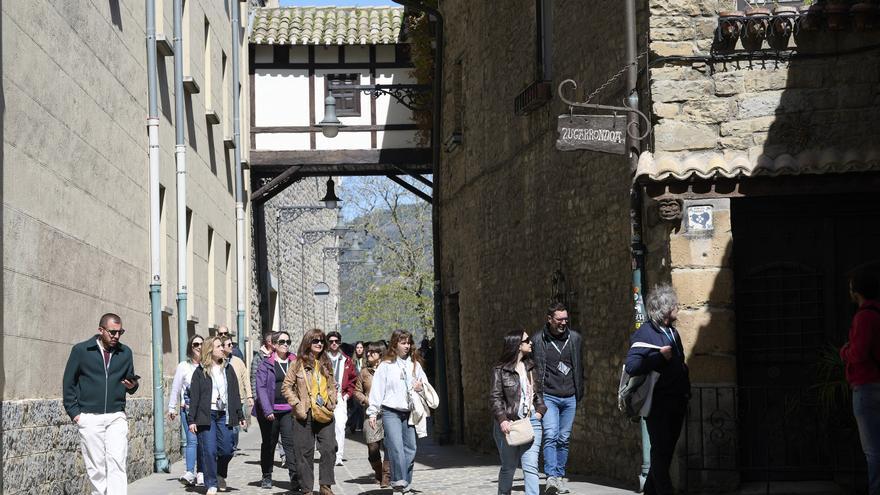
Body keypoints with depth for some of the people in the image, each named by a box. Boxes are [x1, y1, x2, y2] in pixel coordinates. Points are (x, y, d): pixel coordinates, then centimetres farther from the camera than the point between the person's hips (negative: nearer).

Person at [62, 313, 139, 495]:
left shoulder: (125, 352, 9)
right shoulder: (81, 350, 1)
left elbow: (130, 380, 16)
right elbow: (68, 383, 6)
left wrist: (132, 386, -8)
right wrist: (73, 412, -1)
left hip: (116, 417, 1)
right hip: (89, 418, -1)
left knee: (117, 464, -10)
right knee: (96, 467, 2)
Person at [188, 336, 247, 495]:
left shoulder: (228, 369, 13)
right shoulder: (200, 372, 2)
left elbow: (235, 394, 15)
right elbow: (194, 397, 0)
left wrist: (240, 415, 11)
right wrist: (191, 419, -6)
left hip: (224, 415, 3)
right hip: (206, 415, -3)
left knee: (226, 450, 0)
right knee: (209, 450, -7)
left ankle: (221, 476, 27)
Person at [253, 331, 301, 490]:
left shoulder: (294, 362, 8)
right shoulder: (266, 364, 0)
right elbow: (261, 388, -7)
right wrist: (267, 410, -17)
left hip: (289, 410, 1)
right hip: (270, 410, -1)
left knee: (290, 442, -10)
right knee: (269, 443, 10)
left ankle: (295, 478, -15)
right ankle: (266, 477, 25)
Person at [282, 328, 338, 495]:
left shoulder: (326, 363, 12)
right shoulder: (298, 364, -2)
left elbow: (332, 385, 22)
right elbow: (286, 387, -2)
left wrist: (332, 401, 6)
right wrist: (297, 404, -10)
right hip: (305, 415, -3)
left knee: (329, 448, -5)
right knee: (305, 453, 2)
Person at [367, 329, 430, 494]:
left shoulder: (415, 364, 12)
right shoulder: (385, 365, -1)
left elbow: (425, 383, 22)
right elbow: (377, 389, -2)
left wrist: (421, 386, -2)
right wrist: (373, 412, -7)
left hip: (409, 412, 5)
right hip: (391, 412, -5)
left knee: (410, 448, 3)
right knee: (396, 447, -16)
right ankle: (399, 481, -15)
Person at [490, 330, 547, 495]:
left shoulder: (531, 366, 12)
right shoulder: (500, 370, -3)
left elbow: (538, 391, 21)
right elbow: (495, 397, -7)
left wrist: (540, 410, 4)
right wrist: (502, 420, -18)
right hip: (509, 424, -3)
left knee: (531, 466, -7)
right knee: (509, 467, 9)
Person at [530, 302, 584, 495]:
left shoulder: (575, 338, 8)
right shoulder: (538, 340, -1)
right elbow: (533, 368, 3)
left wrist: (579, 394, 16)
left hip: (570, 397, 3)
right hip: (548, 396, -3)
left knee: (564, 439, 6)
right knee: (550, 436, -17)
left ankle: (560, 476, 15)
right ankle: (551, 477, -22)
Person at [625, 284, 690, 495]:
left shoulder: (673, 332, 15)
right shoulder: (645, 333, -12)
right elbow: (631, 367, -24)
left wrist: (685, 394, 16)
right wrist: (660, 356, -23)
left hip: (676, 404, 8)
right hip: (658, 404, -8)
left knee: (666, 452, 13)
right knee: (660, 452, -4)